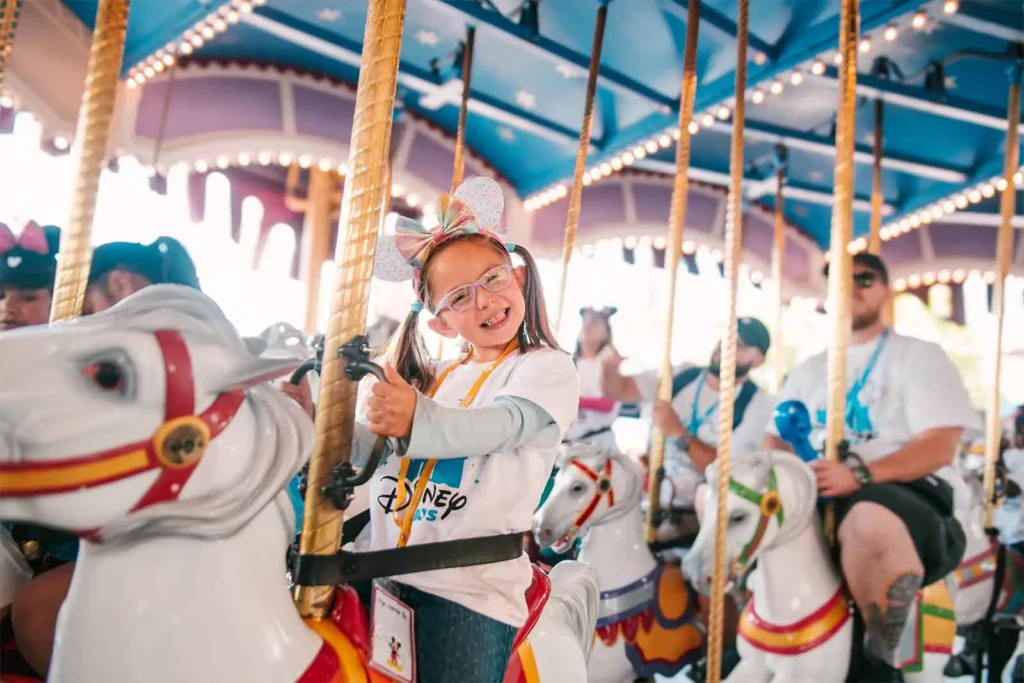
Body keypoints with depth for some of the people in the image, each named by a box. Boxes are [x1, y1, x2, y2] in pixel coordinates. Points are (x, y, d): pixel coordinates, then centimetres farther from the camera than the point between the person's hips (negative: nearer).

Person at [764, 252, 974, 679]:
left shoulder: (921, 356, 7)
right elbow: (775, 442, 20)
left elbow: (940, 448, -8)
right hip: (813, 496, 6)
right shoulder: (810, 371, 24)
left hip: (906, 489, -6)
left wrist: (861, 474, -24)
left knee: (872, 521, -42)